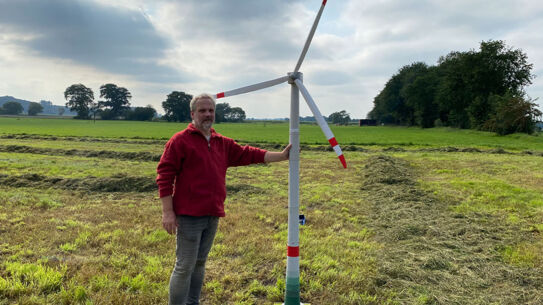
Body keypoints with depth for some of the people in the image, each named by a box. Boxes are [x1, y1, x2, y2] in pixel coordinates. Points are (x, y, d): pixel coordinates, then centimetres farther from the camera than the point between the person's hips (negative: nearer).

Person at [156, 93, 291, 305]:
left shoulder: (223, 143, 14)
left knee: (199, 263, 18)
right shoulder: (180, 141, -6)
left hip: (212, 216, 7)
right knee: (185, 267, -2)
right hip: (189, 216, -7)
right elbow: (164, 176, -9)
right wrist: (168, 212, -13)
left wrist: (281, 156, 7)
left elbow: (248, 154, 13)